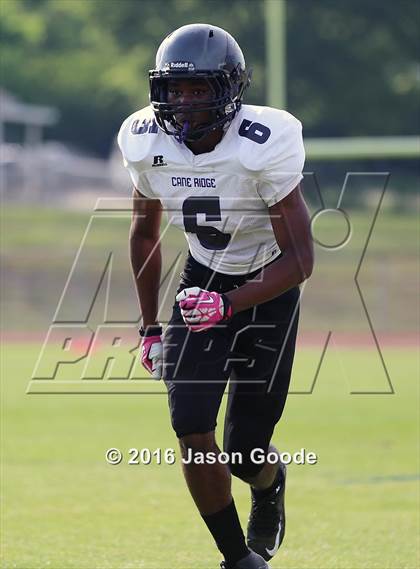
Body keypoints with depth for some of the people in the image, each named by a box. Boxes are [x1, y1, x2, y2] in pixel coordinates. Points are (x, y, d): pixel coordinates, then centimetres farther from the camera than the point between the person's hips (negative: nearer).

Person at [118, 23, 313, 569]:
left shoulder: (264, 146, -27)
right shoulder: (149, 143, -12)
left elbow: (300, 258, -24)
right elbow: (144, 232, 8)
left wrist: (229, 304, -36)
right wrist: (150, 326, 11)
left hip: (268, 287, -3)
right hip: (203, 279, 3)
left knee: (245, 453, -3)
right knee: (192, 430, -14)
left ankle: (269, 479, 37)